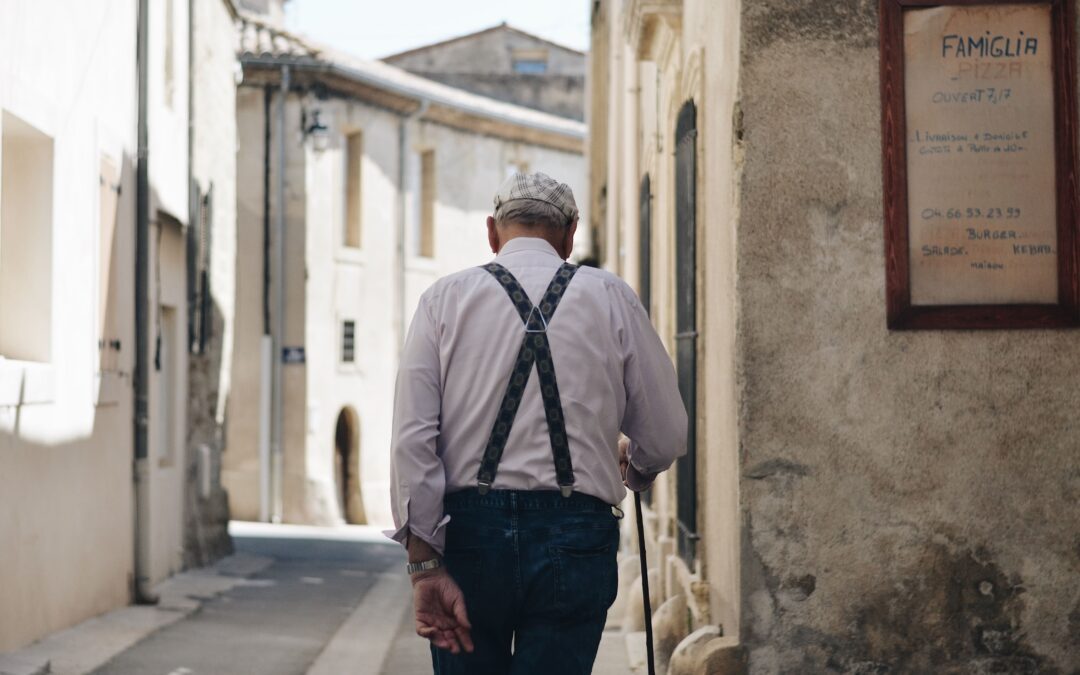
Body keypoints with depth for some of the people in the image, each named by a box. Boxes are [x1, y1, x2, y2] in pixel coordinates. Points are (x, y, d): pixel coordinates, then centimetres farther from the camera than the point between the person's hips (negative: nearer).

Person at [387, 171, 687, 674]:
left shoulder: (445, 298, 6)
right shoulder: (611, 299, 6)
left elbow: (412, 438, -5)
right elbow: (666, 439, 7)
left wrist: (426, 566, -5)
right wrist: (632, 471, 30)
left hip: (470, 530, 1)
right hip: (574, 538, 0)